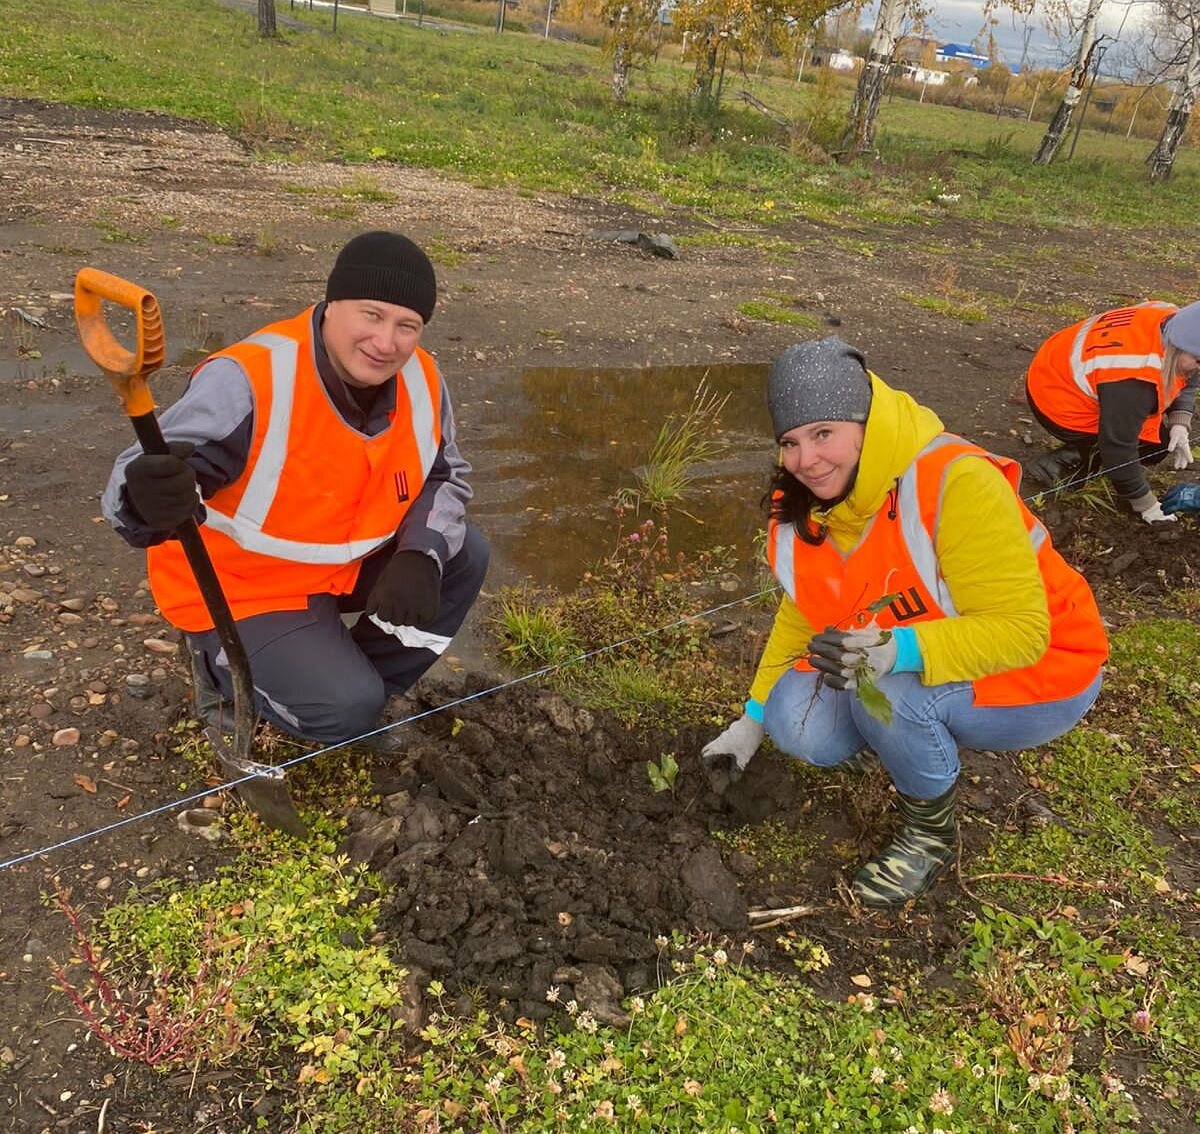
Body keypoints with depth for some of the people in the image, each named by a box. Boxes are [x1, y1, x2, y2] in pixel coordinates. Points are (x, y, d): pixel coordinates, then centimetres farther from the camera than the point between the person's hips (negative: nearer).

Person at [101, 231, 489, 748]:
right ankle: (227, 666, 10)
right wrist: (150, 498, -60)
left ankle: (358, 680, 11)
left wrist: (421, 555, -18)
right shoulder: (248, 380, -31)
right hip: (237, 589, -6)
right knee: (345, 708, -22)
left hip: (345, 565, 7)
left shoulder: (420, 379, -11)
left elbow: (446, 475, 2)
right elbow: (139, 481, -34)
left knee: (464, 556, -6)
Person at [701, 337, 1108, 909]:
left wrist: (898, 650, -47)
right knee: (797, 722, -18)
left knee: (888, 686, -34)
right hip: (899, 678, 6)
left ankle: (931, 833, -4)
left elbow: (1020, 629, -31)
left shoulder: (956, 482, -30)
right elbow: (801, 616, 5)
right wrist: (752, 719, 5)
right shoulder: (802, 505, -8)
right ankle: (935, 738, 12)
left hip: (1035, 677, -6)